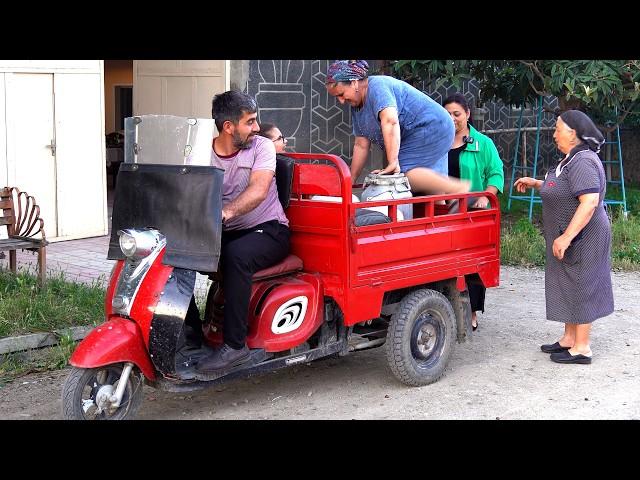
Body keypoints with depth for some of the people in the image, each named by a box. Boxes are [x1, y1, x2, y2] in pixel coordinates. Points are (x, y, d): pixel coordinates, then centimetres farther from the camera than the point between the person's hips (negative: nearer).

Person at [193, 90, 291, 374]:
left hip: (268, 229, -4)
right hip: (224, 233, 4)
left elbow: (258, 190, -21)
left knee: (236, 255, -36)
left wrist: (226, 211, -40)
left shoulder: (262, 147, -3)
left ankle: (235, 344, -29)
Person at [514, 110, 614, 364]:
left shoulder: (582, 162, -21)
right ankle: (569, 339, 26)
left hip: (583, 237, -10)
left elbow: (590, 202, -30)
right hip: (571, 238, 10)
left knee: (579, 288, -3)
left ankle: (582, 348, 5)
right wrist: (535, 183, 21)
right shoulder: (572, 160, 12)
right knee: (569, 287, 16)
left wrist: (566, 236, -31)